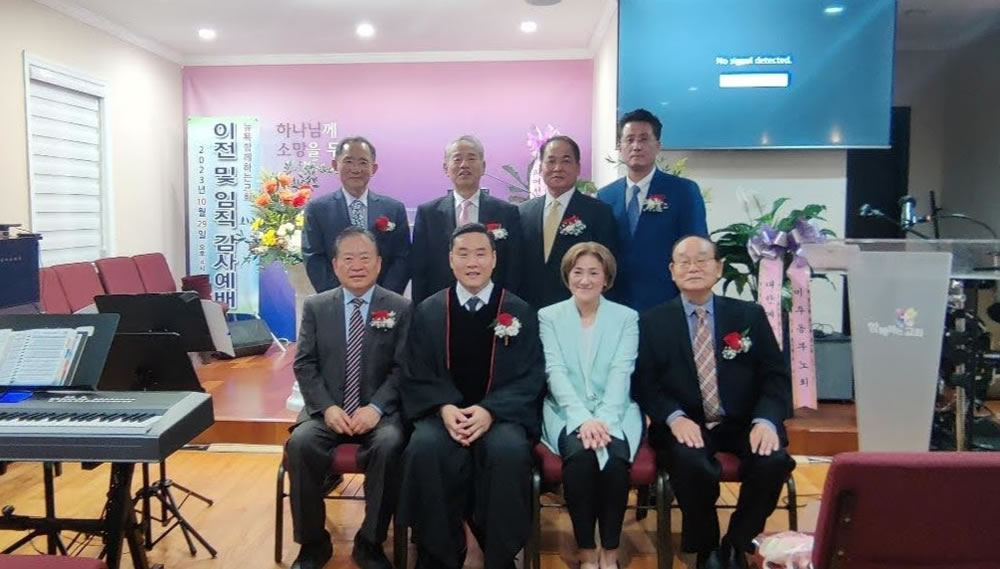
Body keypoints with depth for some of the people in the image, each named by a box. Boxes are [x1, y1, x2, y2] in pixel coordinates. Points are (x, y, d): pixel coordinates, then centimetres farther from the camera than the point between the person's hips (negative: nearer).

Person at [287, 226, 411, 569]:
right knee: (300, 443, -27)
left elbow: (403, 368, -2)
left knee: (389, 446, -32)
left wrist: (375, 407, -18)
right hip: (327, 410, 2)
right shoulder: (315, 307, 9)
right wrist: (327, 407, -13)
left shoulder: (400, 308, 4)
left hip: (379, 412, -1)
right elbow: (304, 365, 3)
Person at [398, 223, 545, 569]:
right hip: (442, 412, 1)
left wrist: (489, 410, -18)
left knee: (509, 451, -33)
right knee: (425, 448, -31)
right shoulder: (428, 311, 9)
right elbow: (415, 377, 4)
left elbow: (530, 379, -1)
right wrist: (444, 408, -16)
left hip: (500, 414, -1)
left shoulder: (520, 312, 6)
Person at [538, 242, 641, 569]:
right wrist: (583, 418, -21)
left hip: (615, 413, 1)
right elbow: (555, 372, -6)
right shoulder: (548, 317, 6)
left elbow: (621, 373, -5)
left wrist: (603, 419, -22)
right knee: (580, 456, -31)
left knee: (614, 458, -30)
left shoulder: (627, 317, 7)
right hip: (567, 413, 0)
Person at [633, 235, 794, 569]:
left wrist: (766, 420, -15)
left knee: (773, 461, -29)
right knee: (691, 463, -33)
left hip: (742, 424, 2)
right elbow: (644, 382, 0)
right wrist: (674, 417, -19)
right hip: (686, 425, -2)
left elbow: (776, 376, 4)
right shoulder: (653, 322, 6)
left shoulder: (750, 315, 9)